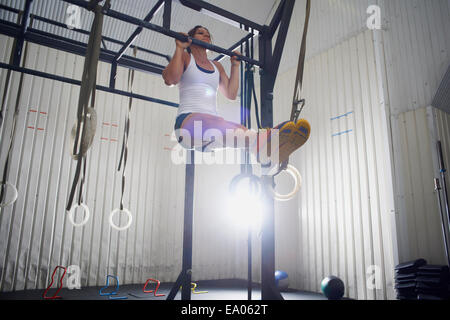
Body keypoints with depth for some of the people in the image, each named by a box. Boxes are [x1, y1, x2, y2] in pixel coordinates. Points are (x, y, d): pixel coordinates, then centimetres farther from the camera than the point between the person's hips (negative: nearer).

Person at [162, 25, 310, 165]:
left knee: (239, 129, -31)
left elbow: (231, 94, 19)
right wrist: (179, 48, -2)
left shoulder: (217, 66, 28)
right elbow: (170, 80, -5)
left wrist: (235, 66, 19)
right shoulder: (185, 57, 15)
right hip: (188, 119, -5)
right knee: (217, 124, -40)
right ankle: (261, 141, -70)